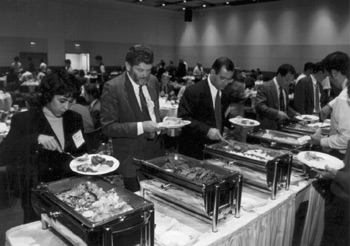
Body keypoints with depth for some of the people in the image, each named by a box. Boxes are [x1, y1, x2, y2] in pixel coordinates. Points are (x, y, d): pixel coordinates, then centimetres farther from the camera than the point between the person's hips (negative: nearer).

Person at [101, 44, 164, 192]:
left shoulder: (153, 81, 5)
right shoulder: (113, 87, -14)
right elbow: (107, 127, -15)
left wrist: (162, 124, 4)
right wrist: (140, 127, -24)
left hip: (157, 153, 5)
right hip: (131, 159, -5)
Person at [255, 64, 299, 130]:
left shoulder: (284, 89, 15)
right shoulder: (265, 87, -10)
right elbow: (259, 106, -21)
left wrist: (295, 114, 8)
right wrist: (277, 113, -29)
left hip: (282, 127, 7)